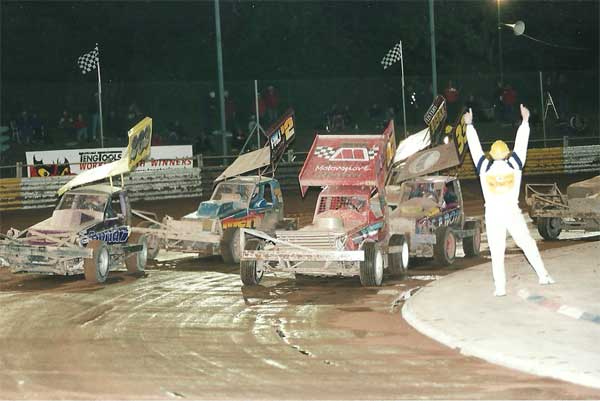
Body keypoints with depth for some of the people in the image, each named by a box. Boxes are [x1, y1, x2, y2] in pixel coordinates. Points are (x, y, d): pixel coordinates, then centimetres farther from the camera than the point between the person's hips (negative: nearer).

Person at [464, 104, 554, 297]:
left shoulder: (485, 167, 1)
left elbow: (474, 146, 9)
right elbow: (521, 143, 11)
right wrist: (525, 120, 21)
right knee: (527, 243, 10)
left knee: (497, 252, -1)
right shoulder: (514, 164, 1)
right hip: (513, 212, 0)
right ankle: (543, 275, 7)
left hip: (492, 214, 0)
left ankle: (500, 287, -6)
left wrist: (469, 125, 20)